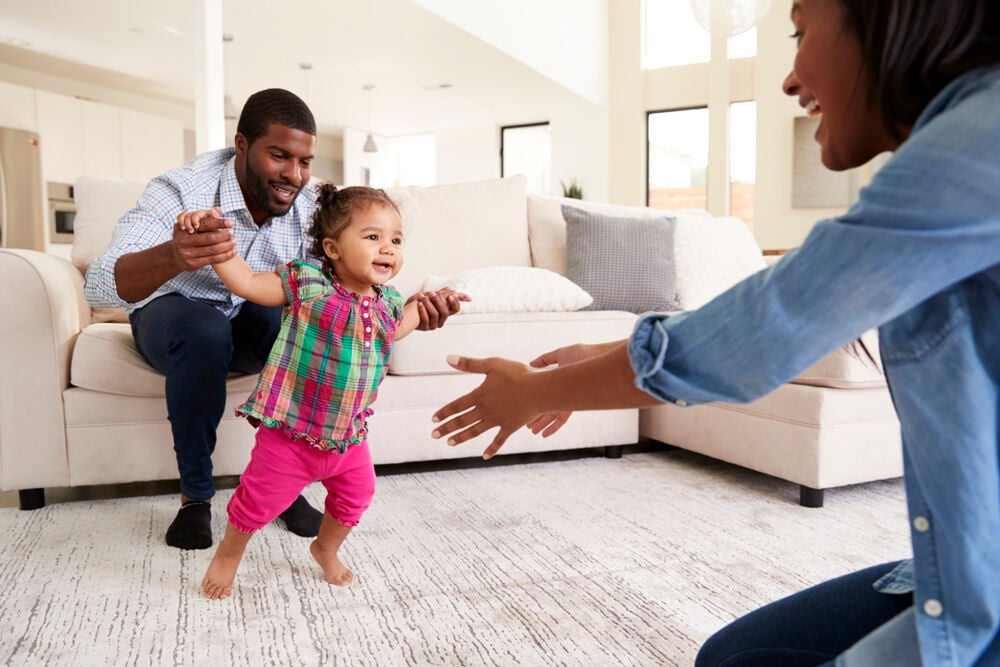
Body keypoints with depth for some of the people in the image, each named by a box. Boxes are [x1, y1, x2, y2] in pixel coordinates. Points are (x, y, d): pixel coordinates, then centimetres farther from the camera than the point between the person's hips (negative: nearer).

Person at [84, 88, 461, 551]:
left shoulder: (308, 208, -15)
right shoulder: (181, 191, -28)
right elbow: (100, 286, -40)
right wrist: (171, 257, -63)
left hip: (250, 320, 3)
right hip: (172, 315, -3)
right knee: (204, 330, -37)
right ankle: (195, 496, -17)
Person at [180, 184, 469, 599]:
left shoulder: (387, 301, -1)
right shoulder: (308, 282, -17)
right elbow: (247, 283, -15)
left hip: (350, 436, 5)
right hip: (293, 430, -5)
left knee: (355, 495, 20)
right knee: (261, 498, 10)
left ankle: (327, 549, 49)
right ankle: (229, 552, 41)